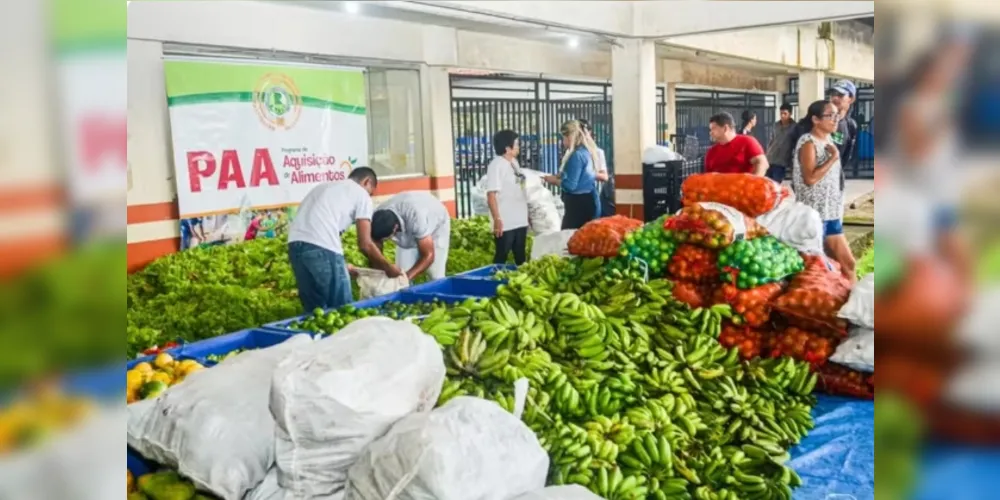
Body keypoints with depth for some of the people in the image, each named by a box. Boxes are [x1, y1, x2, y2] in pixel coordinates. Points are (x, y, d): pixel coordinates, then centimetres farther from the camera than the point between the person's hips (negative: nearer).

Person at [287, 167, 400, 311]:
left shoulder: (325, 186, 32)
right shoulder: (361, 195, 12)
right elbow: (365, 244, 6)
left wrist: (342, 266, 39)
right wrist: (388, 267, 21)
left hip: (295, 244, 7)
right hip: (321, 247, -7)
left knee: (315, 308, 18)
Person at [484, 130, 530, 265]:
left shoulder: (514, 162, 11)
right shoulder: (496, 165, -14)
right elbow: (491, 194, -18)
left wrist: (525, 213, 16)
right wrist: (497, 219, -22)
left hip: (520, 220, 8)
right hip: (506, 222, -8)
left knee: (521, 256, 15)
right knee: (502, 256, 1)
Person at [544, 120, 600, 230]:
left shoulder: (577, 155, -15)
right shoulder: (586, 151, 14)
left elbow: (570, 185, -17)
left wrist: (554, 180, 0)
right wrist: (559, 177, 13)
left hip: (579, 203, -10)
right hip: (587, 201, 10)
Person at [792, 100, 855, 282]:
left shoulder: (828, 140, 13)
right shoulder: (808, 143, -12)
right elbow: (810, 178, -24)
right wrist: (833, 157, -18)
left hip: (831, 213, 9)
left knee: (847, 262, 12)